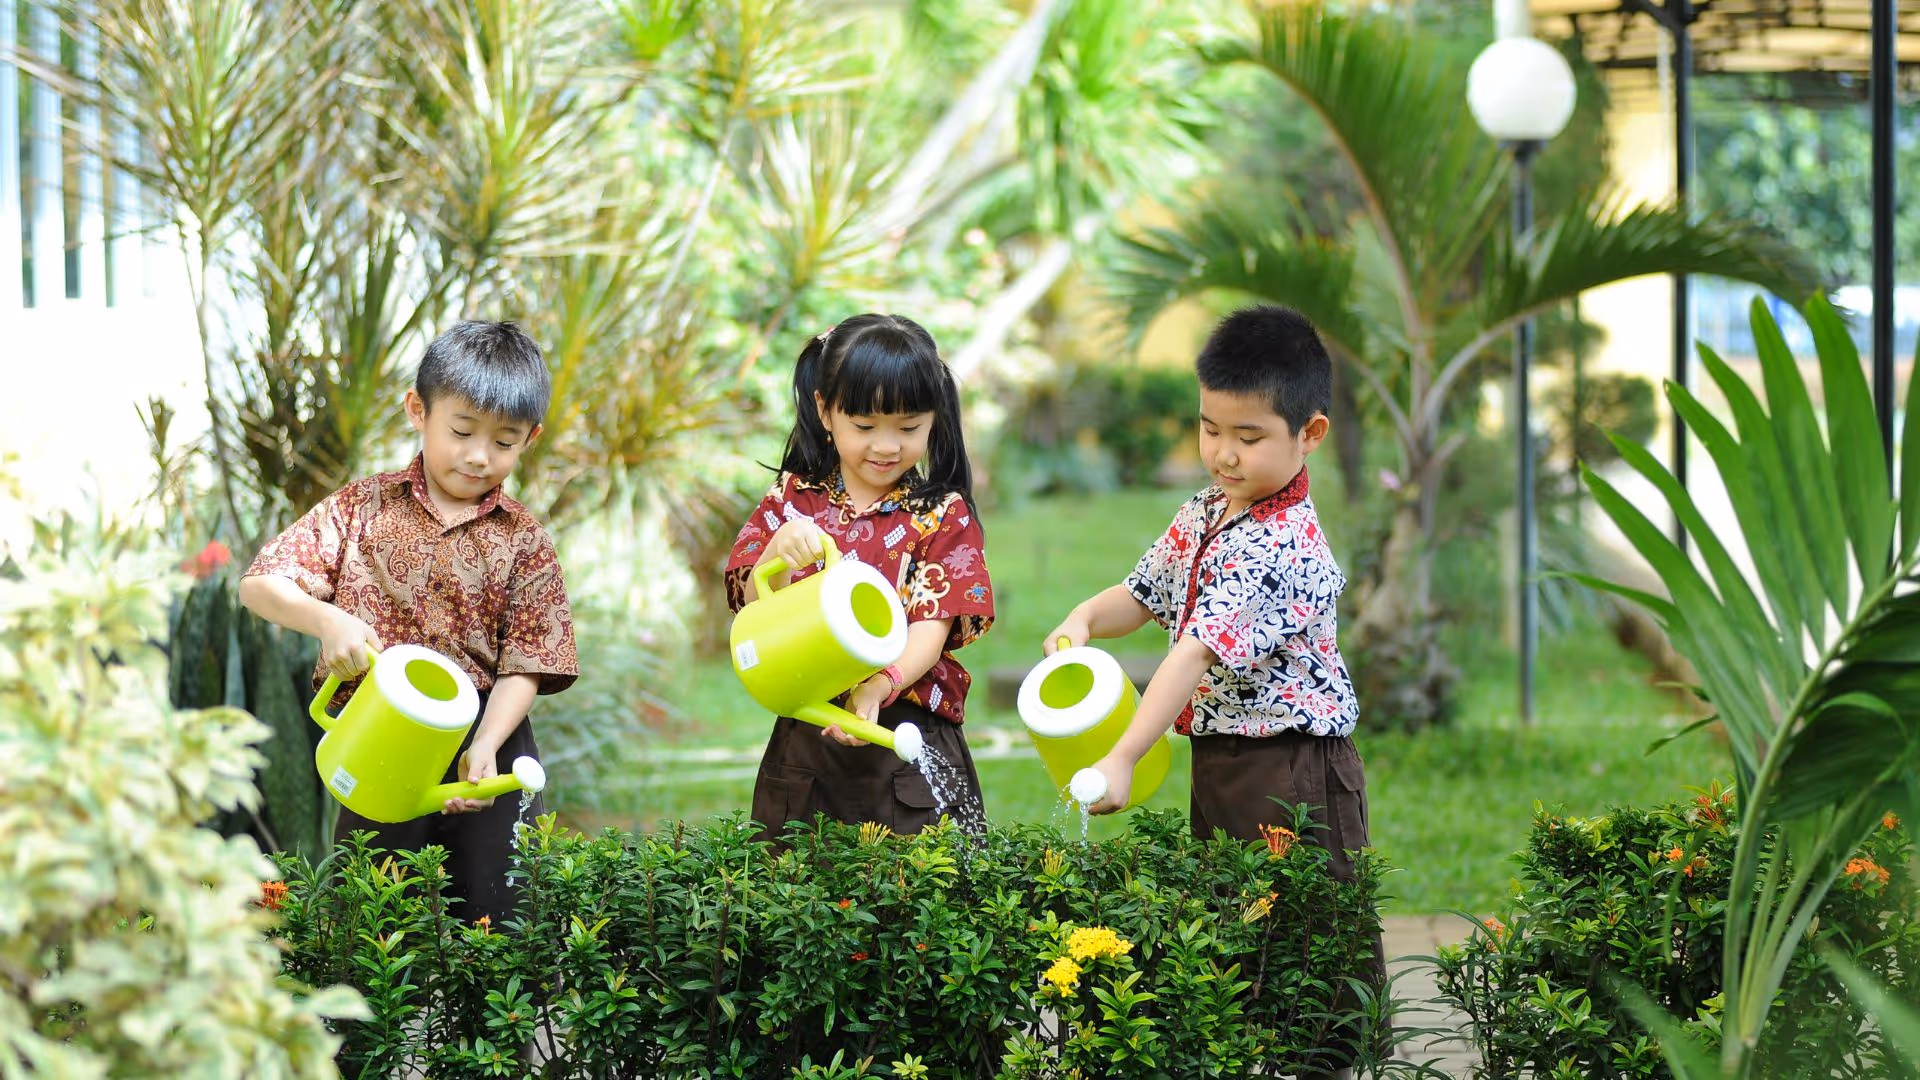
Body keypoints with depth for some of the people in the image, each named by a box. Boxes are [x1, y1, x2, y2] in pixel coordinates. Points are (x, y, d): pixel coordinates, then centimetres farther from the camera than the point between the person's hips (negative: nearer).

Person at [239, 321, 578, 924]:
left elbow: (523, 667, -4)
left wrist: (484, 748, -22)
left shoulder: (524, 544, 2)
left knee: (491, 916, 1)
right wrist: (326, 619, -22)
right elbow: (259, 585, -2)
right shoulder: (364, 509, 3)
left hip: (488, 741, 0)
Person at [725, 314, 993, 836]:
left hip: (909, 740, -1)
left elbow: (931, 630, -10)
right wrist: (778, 553, -24)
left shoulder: (944, 516, 0)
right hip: (803, 744, 2)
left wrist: (877, 689, -29)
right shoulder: (792, 499, 5)